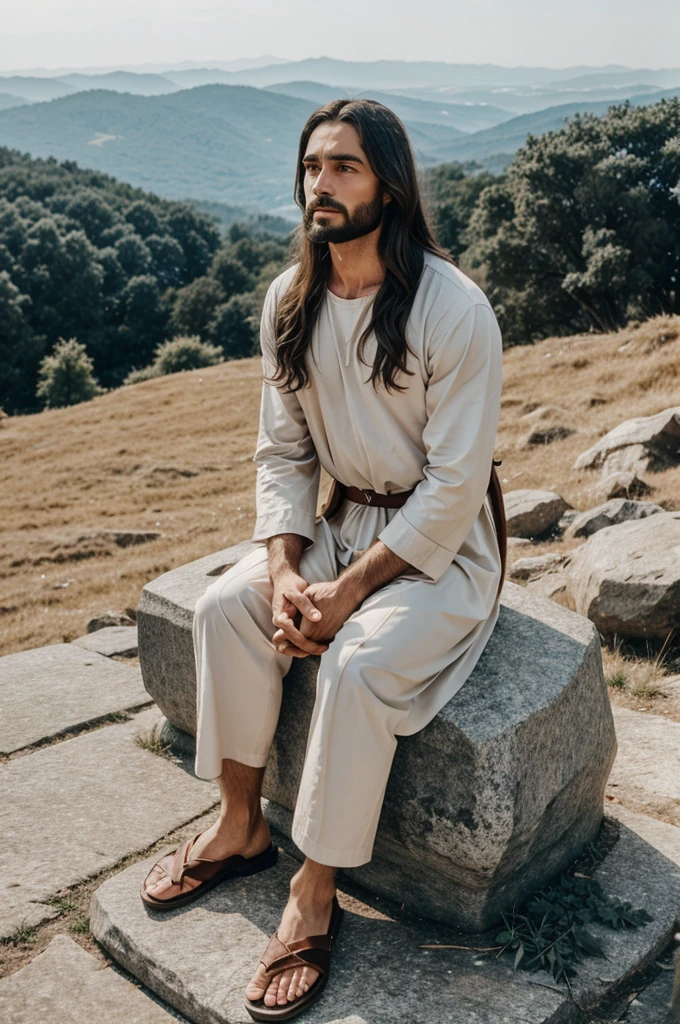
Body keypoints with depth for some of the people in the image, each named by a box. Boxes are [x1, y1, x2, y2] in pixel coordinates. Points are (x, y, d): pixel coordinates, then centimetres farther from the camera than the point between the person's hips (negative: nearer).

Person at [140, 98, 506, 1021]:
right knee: (226, 606, -14)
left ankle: (315, 896, -9)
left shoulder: (454, 308, -20)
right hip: (341, 520, 6)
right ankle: (240, 827, 4)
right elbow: (282, 452, 3)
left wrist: (349, 590, -22)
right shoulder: (289, 302, -1)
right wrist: (284, 572, -13)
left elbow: (455, 485, -20)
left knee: (358, 664, -28)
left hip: (441, 544, -6)